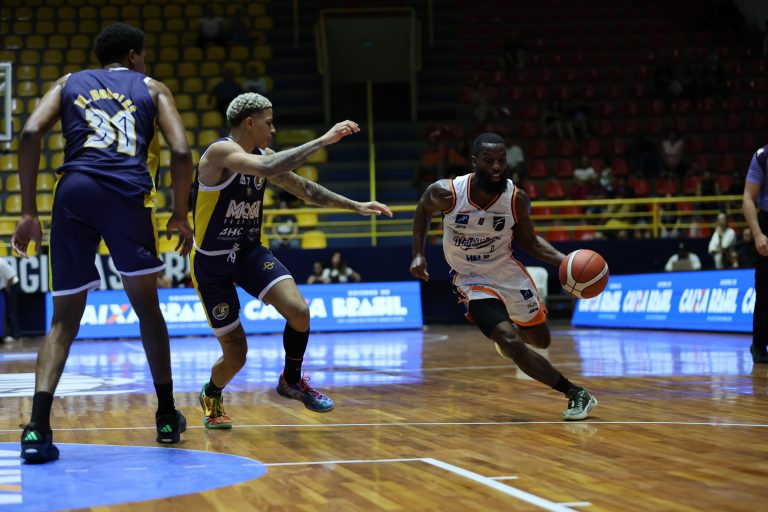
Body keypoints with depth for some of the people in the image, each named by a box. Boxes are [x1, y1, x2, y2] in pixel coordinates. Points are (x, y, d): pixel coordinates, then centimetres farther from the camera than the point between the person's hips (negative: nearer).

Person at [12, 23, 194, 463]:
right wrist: (180, 215, 18)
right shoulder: (152, 88, 22)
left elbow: (31, 133, 7)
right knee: (148, 309, 18)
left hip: (74, 191, 1)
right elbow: (181, 151, 7)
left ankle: (38, 427, -12)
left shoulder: (70, 83, 26)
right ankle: (168, 418, 25)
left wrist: (29, 212, 7)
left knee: (64, 320, 6)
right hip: (127, 193, -1)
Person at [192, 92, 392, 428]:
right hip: (211, 262, -6)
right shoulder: (220, 152, -21)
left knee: (299, 312, -19)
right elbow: (267, 169, -39)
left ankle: (292, 381, 7)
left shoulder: (262, 156, 3)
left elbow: (305, 189, 14)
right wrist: (323, 140, -37)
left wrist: (355, 206, 10)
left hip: (250, 251, 6)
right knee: (236, 356, 0)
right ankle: (211, 396, 34)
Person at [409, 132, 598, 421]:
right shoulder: (446, 194, -23)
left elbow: (529, 241, -2)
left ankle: (504, 330, 52)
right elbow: (423, 210, 1)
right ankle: (574, 393, -9)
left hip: (507, 271, 3)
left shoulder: (516, 198, -18)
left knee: (541, 341, 17)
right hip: (472, 280, -3)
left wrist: (565, 261, -17)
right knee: (512, 345, -21)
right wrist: (418, 254, -5)